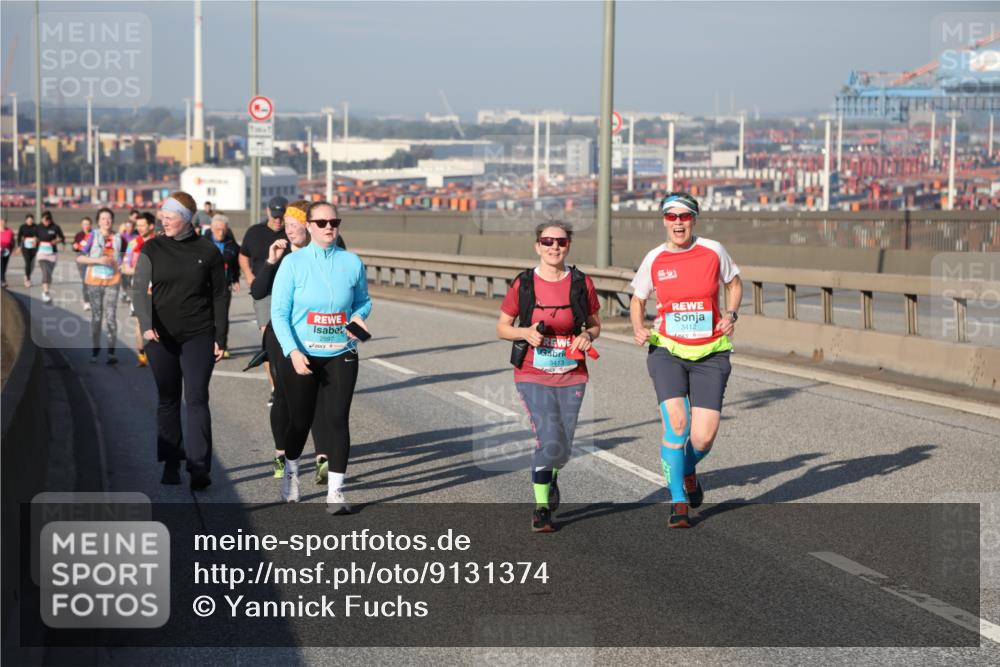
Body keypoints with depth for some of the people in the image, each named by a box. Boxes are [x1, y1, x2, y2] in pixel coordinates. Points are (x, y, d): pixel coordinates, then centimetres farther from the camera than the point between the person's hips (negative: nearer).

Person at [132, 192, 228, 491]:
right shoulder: (153, 248, 2)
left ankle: (199, 467, -9)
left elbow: (219, 296, 4)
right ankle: (171, 464, 16)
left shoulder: (207, 251, -1)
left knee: (196, 399, -7)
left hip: (199, 336, -2)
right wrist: (146, 324, -19)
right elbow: (138, 288, -3)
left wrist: (220, 337, 0)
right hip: (161, 337, 2)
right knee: (167, 400, 8)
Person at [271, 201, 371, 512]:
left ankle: (335, 492, 2)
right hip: (300, 355, -1)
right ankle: (291, 472, 38)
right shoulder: (293, 262, -5)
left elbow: (363, 299, 16)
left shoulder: (351, 262, 2)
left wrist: (359, 316, -8)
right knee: (300, 420, 10)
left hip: (340, 355, 1)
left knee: (337, 420, -5)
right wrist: (293, 351, -18)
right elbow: (279, 313, -6)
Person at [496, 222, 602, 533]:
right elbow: (502, 327, 4)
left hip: (571, 376, 2)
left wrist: (587, 336, -11)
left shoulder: (582, 283, -1)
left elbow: (595, 324, 11)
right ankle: (541, 508, 5)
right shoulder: (523, 284, -4)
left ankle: (551, 477, 46)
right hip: (533, 376, -2)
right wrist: (525, 332, -15)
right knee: (549, 442, -16)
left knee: (562, 448, 8)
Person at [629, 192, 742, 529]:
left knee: (703, 437, -8)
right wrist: (638, 329, -4)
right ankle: (678, 502, -2)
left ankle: (689, 471, 30)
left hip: (710, 354, 0)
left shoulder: (713, 251, -1)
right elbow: (637, 300, 15)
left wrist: (730, 314, -1)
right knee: (675, 423, -19)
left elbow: (734, 284, 16)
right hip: (667, 351, 0)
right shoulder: (654, 259, 0)